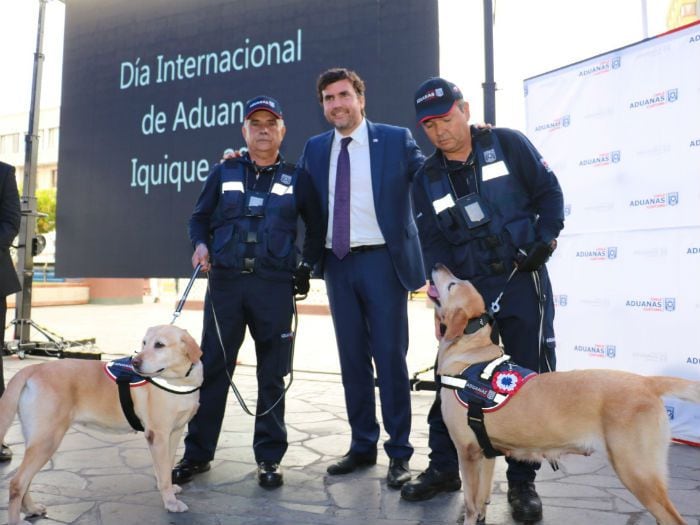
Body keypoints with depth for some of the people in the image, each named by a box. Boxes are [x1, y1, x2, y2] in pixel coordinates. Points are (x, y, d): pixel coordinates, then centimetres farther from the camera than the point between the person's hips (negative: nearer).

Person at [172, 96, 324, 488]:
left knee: (272, 375, 5)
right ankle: (198, 452, 19)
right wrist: (201, 245, -4)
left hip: (275, 286, -1)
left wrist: (307, 267, 3)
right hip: (225, 282, 1)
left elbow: (317, 229, 13)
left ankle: (269, 458, 18)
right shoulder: (224, 173, 11)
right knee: (213, 369, 5)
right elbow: (199, 218, 15)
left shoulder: (297, 179, 8)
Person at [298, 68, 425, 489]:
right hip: (338, 264, 4)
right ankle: (363, 446, 26)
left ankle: (399, 453, 15)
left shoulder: (396, 139, 1)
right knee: (353, 358, 11)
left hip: (382, 260, -4)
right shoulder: (315, 149, 12)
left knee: (390, 357, 0)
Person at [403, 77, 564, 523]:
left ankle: (522, 481, 17)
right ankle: (444, 468, 21)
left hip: (524, 282, -2)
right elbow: (432, 244, 2)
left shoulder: (508, 144, 0)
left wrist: (545, 239, -11)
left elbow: (549, 192, 3)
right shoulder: (427, 179, 7)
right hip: (468, 290, 3)